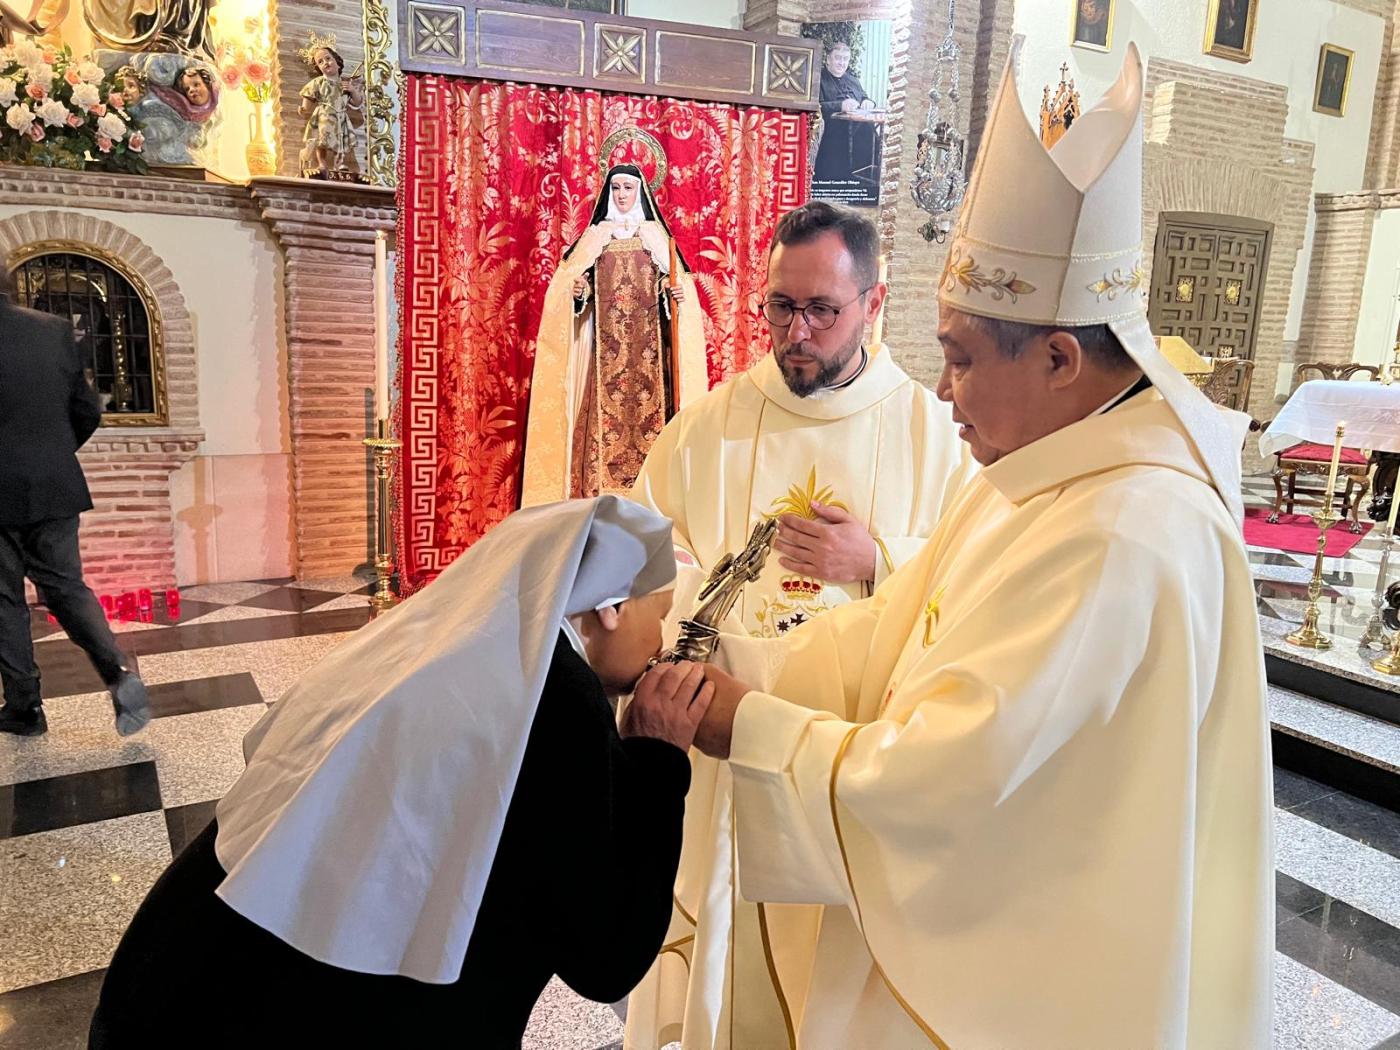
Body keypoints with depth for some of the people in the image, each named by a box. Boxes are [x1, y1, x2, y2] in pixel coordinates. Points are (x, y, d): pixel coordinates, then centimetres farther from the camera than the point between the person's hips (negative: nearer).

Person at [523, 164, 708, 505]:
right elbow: (572, 280, 9)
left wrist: (676, 292, -12)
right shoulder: (596, 234, 12)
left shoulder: (655, 234, 12)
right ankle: (604, 488, -5)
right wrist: (577, 292, -13)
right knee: (607, 408, -6)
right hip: (607, 342, 0)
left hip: (647, 340, 0)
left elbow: (676, 281, 9)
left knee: (649, 404, -6)